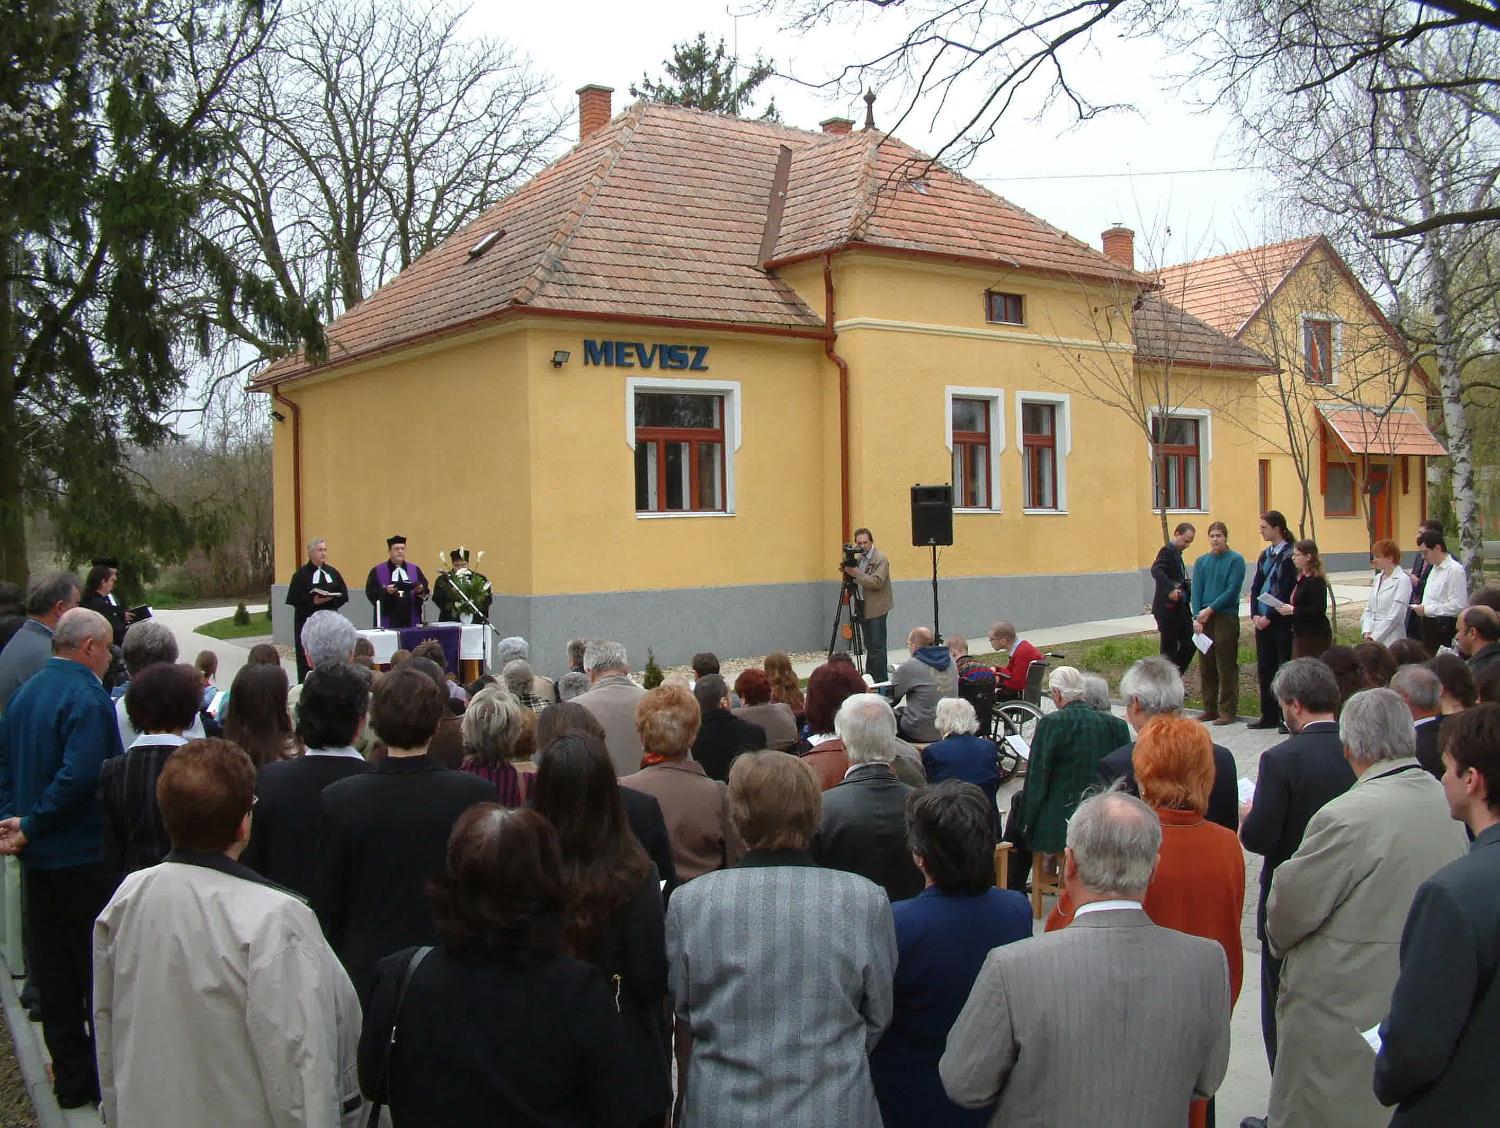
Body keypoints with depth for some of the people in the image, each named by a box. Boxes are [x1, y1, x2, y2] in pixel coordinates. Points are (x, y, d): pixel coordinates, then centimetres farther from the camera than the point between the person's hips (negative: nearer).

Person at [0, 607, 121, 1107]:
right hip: (85, 855, -8)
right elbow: (80, 776, -28)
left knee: (53, 972, 14)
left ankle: (71, 1076, 24)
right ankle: (106, 1076, 14)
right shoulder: (88, 698, -19)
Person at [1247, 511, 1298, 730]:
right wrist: (1255, 615, 1)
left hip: (1281, 622, -8)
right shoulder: (1265, 555, 13)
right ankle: (1269, 715, 20)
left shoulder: (1289, 556, -11)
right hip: (1262, 620, 8)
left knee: (1285, 668, -2)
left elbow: (1287, 592, -15)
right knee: (1264, 668, 11)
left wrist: (1269, 617, -13)